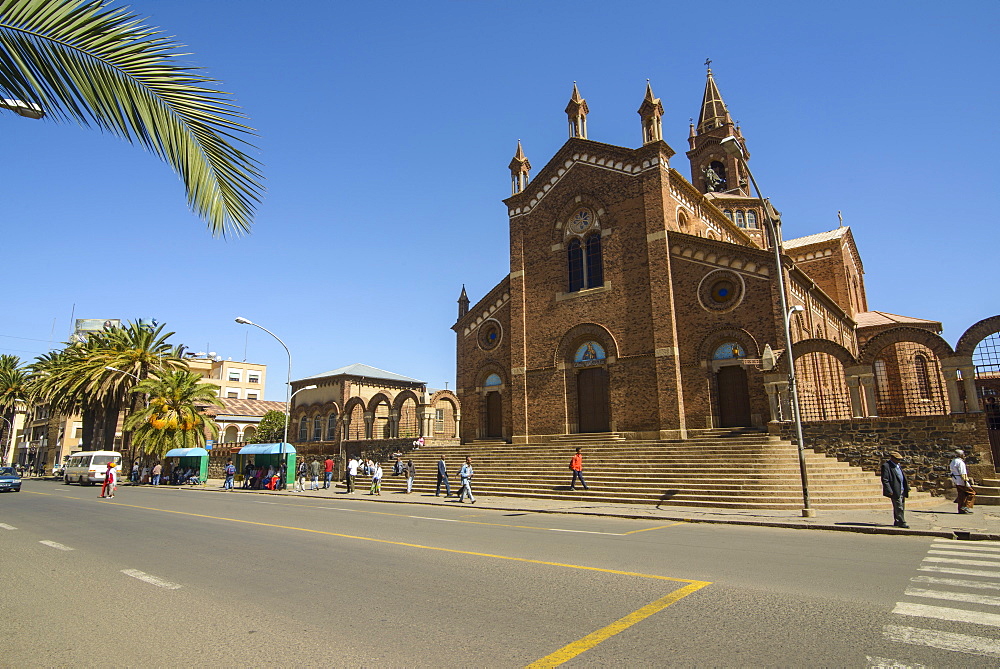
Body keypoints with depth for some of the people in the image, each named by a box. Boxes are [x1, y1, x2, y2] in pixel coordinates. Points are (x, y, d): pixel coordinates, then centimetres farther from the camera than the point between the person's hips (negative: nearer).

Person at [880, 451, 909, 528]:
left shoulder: (898, 465, 17)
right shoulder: (886, 466, -12)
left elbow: (903, 477, 24)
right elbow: (884, 480, -16)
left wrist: (907, 487, 16)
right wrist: (889, 491, -20)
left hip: (902, 490, 9)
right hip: (895, 491, -9)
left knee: (897, 507, 13)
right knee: (898, 507, -6)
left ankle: (896, 522, 21)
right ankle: (901, 522, 0)